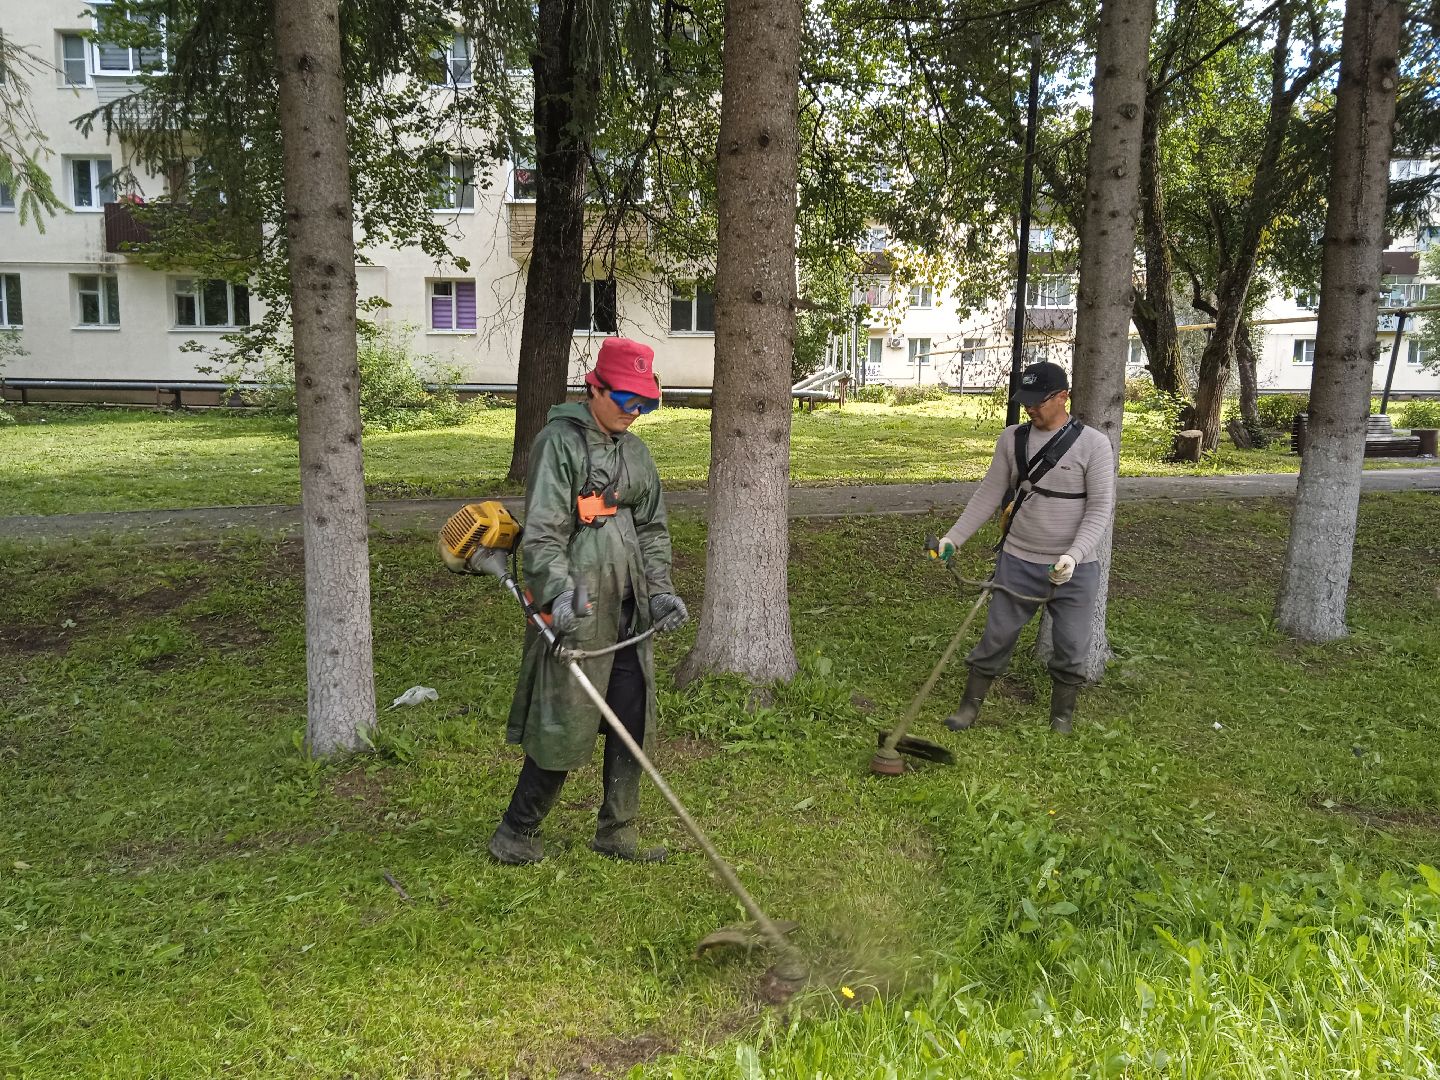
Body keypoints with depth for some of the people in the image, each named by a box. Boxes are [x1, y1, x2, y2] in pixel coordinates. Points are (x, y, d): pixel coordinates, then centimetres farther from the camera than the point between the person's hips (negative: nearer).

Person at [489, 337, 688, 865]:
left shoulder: (635, 451, 14)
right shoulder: (558, 442, -9)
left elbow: (652, 529, 17)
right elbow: (541, 532, -17)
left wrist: (659, 590, 5)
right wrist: (558, 591, -31)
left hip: (627, 609, 8)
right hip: (576, 612, -7)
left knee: (634, 723, 11)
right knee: (565, 728, -2)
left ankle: (616, 834, 26)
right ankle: (515, 832, 19)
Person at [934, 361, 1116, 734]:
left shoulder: (1094, 444, -9)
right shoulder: (1012, 438, 1)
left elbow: (1101, 508, -11)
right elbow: (988, 494, 6)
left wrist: (1074, 555, -25)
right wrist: (954, 537, 1)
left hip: (1075, 569, -2)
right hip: (1018, 561, 2)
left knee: (1071, 647, 9)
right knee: (996, 636, 8)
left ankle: (1061, 718, 27)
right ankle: (969, 706, 22)